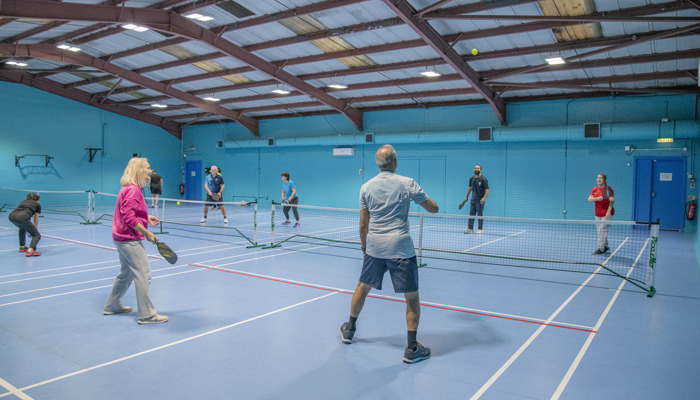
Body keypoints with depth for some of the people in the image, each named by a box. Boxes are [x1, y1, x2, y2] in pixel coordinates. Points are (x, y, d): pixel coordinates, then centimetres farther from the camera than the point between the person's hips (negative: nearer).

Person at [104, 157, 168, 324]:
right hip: (130, 240, -11)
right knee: (143, 275, -6)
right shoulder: (133, 190, -20)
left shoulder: (129, 188, 12)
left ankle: (112, 306, 38)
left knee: (126, 273, 24)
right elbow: (128, 217, -26)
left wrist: (147, 218, 11)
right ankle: (147, 315, -1)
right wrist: (146, 232, -22)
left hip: (122, 239, 11)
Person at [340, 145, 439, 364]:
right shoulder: (407, 184, -5)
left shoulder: (366, 187, 3)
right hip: (401, 249, -3)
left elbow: (363, 225, 7)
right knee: (412, 297, 7)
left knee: (362, 288, 22)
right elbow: (433, 208, 2)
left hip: (374, 247, 4)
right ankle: (412, 348, 9)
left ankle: (349, 329, 38)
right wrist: (418, 197, 21)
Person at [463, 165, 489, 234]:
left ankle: (480, 229, 8)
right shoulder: (471, 179, 9)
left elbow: (487, 190, -11)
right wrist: (467, 196, 24)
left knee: (480, 214, -1)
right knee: (471, 214, 3)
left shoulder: (483, 179, -8)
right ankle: (470, 229, 5)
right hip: (473, 200, 5)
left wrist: (484, 198, -25)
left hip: (480, 200, -5)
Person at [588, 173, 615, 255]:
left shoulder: (608, 189, -8)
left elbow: (612, 201, -15)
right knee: (599, 231, 11)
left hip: (606, 214, -7)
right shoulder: (595, 189, 10)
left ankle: (601, 249, -9)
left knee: (602, 230, -12)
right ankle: (605, 246, 26)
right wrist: (597, 198, -21)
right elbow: (589, 199, -1)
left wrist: (609, 211, -23)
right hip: (598, 214, 7)